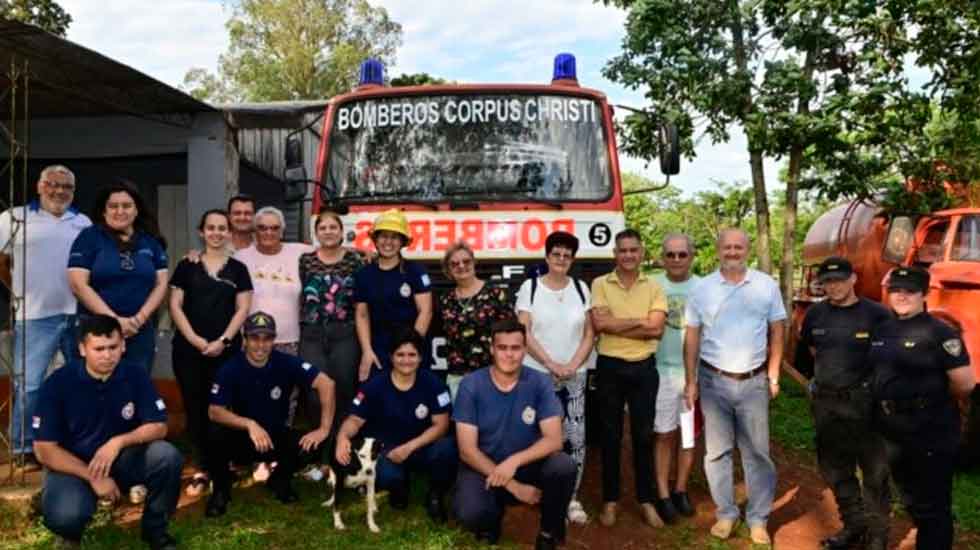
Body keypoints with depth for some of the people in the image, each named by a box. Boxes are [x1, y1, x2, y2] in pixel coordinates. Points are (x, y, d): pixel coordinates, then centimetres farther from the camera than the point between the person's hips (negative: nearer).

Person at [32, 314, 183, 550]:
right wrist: (93, 476, -22)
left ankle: (155, 528, -1)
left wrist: (118, 442, -27)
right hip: (72, 465, -2)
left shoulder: (135, 375, -9)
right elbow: (45, 450, -14)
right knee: (64, 515, -34)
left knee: (167, 456, -27)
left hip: (122, 459, 2)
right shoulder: (58, 383, -15)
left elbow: (158, 427, -9)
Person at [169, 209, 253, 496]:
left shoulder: (238, 268, 7)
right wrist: (195, 339, -9)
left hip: (226, 350, 0)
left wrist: (223, 340, -10)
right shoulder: (187, 265, 7)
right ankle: (203, 467, 14)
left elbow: (242, 309, 2)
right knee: (195, 408, 3)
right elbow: (175, 306, 3)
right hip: (189, 348, 1)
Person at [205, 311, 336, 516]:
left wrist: (324, 429, -25)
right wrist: (249, 424, -39)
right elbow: (214, 412, -23)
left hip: (276, 437, 1)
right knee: (217, 433, -33)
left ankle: (280, 479, 9)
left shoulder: (286, 363, -14)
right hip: (241, 438, -1)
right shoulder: (230, 369, -15)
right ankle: (221, 488, -3)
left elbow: (326, 383, -19)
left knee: (311, 446, -26)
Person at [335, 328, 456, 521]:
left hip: (422, 448, 1)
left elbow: (441, 424, -11)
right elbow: (355, 420, -9)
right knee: (386, 476, -35)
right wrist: (343, 437, -34)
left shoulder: (432, 383, -8)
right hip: (389, 449, 0)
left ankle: (435, 496, -1)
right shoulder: (376, 385, -7)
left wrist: (409, 447, -23)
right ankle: (399, 488, 8)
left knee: (447, 447, -34)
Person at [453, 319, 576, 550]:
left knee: (564, 466, -30)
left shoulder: (539, 383, -10)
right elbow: (467, 450, -15)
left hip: (528, 464, 1)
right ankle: (492, 517, 8)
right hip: (483, 467, -1)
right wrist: (513, 486, -22)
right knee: (469, 513, -32)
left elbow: (554, 440, -15)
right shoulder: (470, 385, -14)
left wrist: (514, 461, -32)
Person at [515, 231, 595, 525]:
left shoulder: (581, 288, 7)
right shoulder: (530, 287, -1)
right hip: (537, 374, -2)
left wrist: (572, 365, -8)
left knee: (576, 437, 1)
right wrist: (552, 365, -12)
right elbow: (524, 334, -6)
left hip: (575, 376, 2)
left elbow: (589, 334, 6)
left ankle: (572, 497, 16)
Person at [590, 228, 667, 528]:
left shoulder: (654, 287, 3)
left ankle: (646, 500, 22)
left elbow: (656, 329, -10)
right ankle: (610, 500, 20)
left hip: (644, 368, 1)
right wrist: (638, 321, -11)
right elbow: (599, 324, -15)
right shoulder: (600, 284, -1)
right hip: (610, 367, -1)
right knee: (611, 436, 8)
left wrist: (614, 324, -12)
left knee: (643, 436, 9)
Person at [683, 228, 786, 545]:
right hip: (714, 380, 0)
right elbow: (692, 338, 3)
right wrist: (690, 381, 0)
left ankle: (758, 519, 19)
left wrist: (773, 375, 1)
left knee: (757, 452, 7)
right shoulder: (702, 289, 0)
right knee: (717, 451, 8)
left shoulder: (766, 286, 2)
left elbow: (776, 332, 6)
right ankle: (726, 513, 23)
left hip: (754, 382, 0)